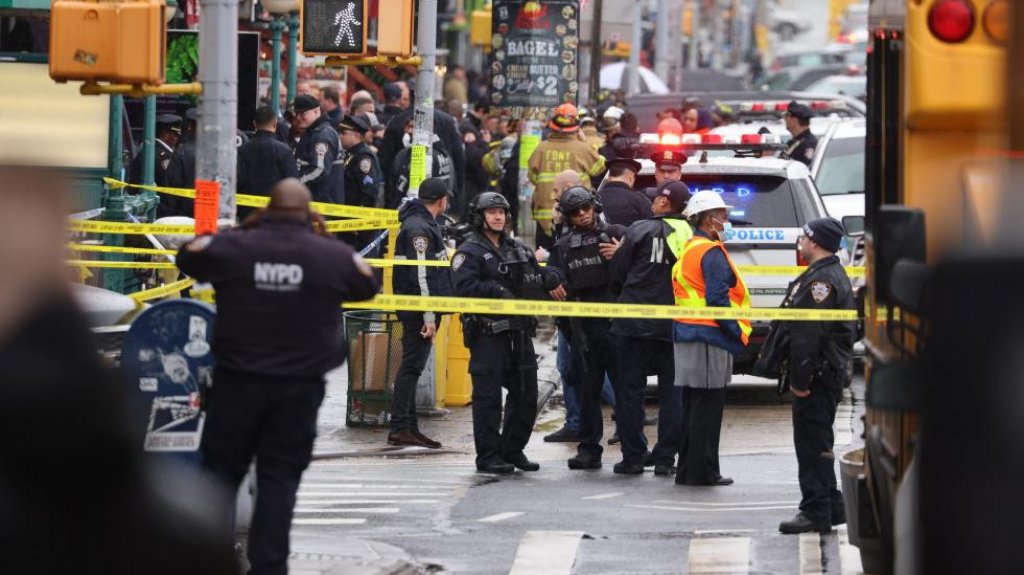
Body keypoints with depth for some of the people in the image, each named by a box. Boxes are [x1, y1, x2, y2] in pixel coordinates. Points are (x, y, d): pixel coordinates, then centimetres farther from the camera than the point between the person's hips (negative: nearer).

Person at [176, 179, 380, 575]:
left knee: (221, 469, 10)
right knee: (280, 478, 5)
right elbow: (368, 285, 17)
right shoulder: (333, 256, -2)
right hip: (300, 386, 0)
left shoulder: (232, 247, -4)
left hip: (238, 380, 0)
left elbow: (187, 257, 14)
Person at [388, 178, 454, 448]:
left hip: (417, 309, 10)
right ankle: (400, 428, -11)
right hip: (419, 309, -10)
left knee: (412, 366, 12)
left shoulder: (424, 224, 17)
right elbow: (420, 275, -21)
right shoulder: (419, 228, -16)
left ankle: (408, 426, 16)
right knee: (412, 365, -10)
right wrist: (429, 316, -22)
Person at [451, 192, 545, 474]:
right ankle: (488, 456, 0)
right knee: (488, 396, -5)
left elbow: (539, 279, 18)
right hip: (487, 332, -7)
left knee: (526, 393, 9)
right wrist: (497, 291, -21)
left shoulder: (519, 250, 19)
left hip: (520, 331, 7)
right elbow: (465, 287, -16)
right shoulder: (470, 252, -2)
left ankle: (513, 450, 21)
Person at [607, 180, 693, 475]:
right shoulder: (692, 237, 1)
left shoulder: (640, 230, -7)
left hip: (637, 325, -3)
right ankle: (665, 457, 7)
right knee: (671, 391, 10)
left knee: (630, 389, 5)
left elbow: (616, 274, -2)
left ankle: (633, 457, 4)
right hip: (675, 326, 3)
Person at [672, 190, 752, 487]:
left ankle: (688, 470, 17)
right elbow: (717, 300, -19)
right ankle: (702, 471, -3)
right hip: (709, 340, -9)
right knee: (707, 407, -5)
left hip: (686, 336, 9)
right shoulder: (711, 252, -12)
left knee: (693, 406, 14)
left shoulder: (688, 250, 17)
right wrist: (739, 333, -13)